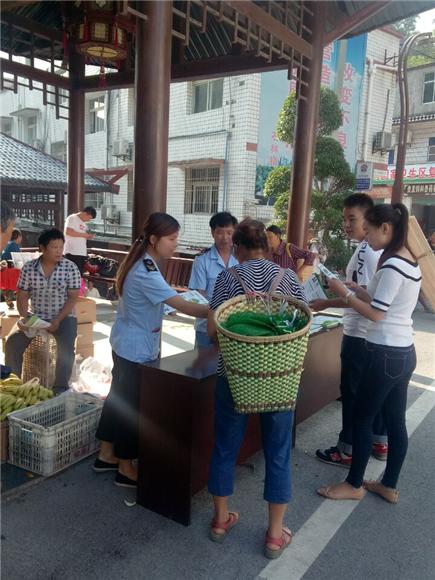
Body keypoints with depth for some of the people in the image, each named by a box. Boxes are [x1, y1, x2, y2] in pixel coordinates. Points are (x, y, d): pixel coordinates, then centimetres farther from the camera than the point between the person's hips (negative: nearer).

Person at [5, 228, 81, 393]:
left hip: (64, 317, -2)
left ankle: (60, 388, -12)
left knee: (66, 348, -27)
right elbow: (22, 296, 2)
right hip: (35, 317, 3)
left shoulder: (70, 268, -9)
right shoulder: (28, 268, -2)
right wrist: (24, 318, -15)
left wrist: (58, 320, -19)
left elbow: (73, 297, -10)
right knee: (12, 343, -16)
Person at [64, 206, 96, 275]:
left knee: (79, 276, 8)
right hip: (72, 253, -9)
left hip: (82, 253, 9)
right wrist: (83, 234, -15)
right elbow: (68, 231, -19)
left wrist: (88, 236, 8)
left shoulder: (83, 223, 22)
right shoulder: (72, 218, -4)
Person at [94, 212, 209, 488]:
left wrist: (172, 291, 6)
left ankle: (107, 455, 35)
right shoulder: (146, 272, -26)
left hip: (127, 345, 10)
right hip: (137, 350, -10)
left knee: (119, 398, 19)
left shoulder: (142, 264, 5)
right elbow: (182, 306, -32)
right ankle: (126, 468, 20)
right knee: (132, 405, 4)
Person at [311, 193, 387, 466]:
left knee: (352, 392, 1)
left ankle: (348, 451, 13)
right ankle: (381, 442, 31)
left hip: (359, 335, -10)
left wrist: (326, 303, -20)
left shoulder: (366, 251, -19)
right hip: (375, 333, 10)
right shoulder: (379, 248, 10)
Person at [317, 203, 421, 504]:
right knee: (396, 420, 15)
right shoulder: (409, 261, 10)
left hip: (386, 354, -9)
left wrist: (345, 293, -8)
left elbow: (377, 314, -18)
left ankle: (354, 485, 20)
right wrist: (357, 289, 8)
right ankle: (390, 486, 28)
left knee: (362, 417, 5)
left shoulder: (393, 265, -19)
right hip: (403, 352, 9)